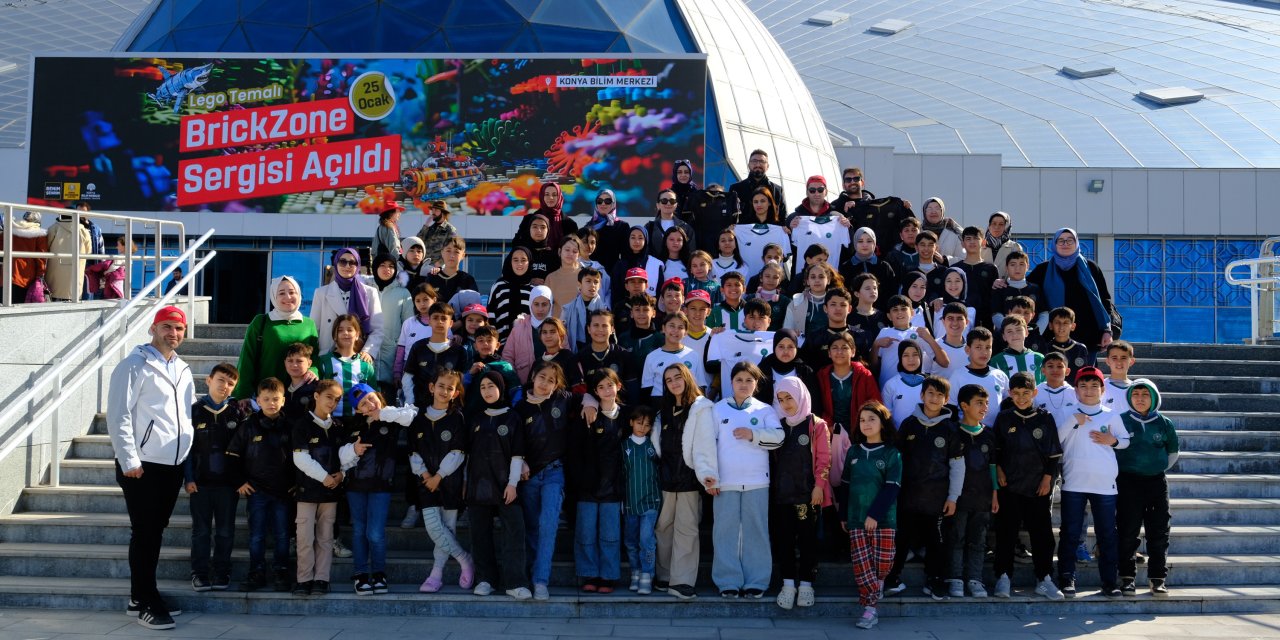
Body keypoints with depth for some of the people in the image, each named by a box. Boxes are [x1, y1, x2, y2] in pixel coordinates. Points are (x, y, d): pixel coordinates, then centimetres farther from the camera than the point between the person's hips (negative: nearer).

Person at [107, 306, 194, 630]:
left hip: (173, 465, 7)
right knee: (145, 533, -3)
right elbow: (118, 416, -12)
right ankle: (146, 604, 4)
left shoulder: (182, 369, 15)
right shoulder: (134, 366, -7)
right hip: (142, 465, -7)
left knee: (155, 531, 13)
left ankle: (141, 597, 22)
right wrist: (129, 460, -17)